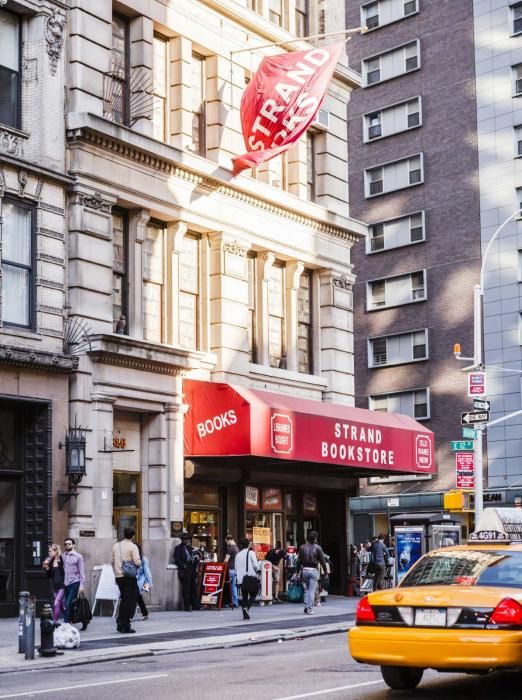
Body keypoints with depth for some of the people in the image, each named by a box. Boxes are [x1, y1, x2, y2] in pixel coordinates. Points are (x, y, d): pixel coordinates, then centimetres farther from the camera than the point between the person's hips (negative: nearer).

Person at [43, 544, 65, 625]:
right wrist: (46, 567, -4)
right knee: (60, 605, 13)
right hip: (54, 586, 6)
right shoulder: (50, 561, 7)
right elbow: (49, 575, 10)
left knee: (56, 603, -15)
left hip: (62, 586, -6)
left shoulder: (62, 560, -9)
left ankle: (55, 622, -15)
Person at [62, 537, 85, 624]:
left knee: (69, 604, -13)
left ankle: (66, 622, -11)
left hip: (74, 584, -4)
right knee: (66, 604, 3)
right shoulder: (62, 556, 12)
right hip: (65, 584, 4)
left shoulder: (78, 557, 2)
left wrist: (82, 585, -8)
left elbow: (82, 572, -1)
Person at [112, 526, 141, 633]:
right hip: (129, 577, -6)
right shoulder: (133, 546, -8)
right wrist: (139, 564, 5)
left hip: (118, 576, 6)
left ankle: (120, 623, 17)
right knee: (130, 600, 0)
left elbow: (112, 562, 14)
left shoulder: (116, 546, 10)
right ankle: (125, 626, -2)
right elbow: (137, 562, -17)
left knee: (124, 599, 20)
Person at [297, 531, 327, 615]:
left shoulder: (302, 547, 2)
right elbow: (322, 561, -4)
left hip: (305, 570, 3)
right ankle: (310, 608, -2)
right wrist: (325, 572, 4)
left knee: (307, 589, 17)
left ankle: (306, 607, 13)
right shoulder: (317, 548, -6)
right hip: (314, 570, -3)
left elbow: (299, 560, 2)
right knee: (312, 590, 1)